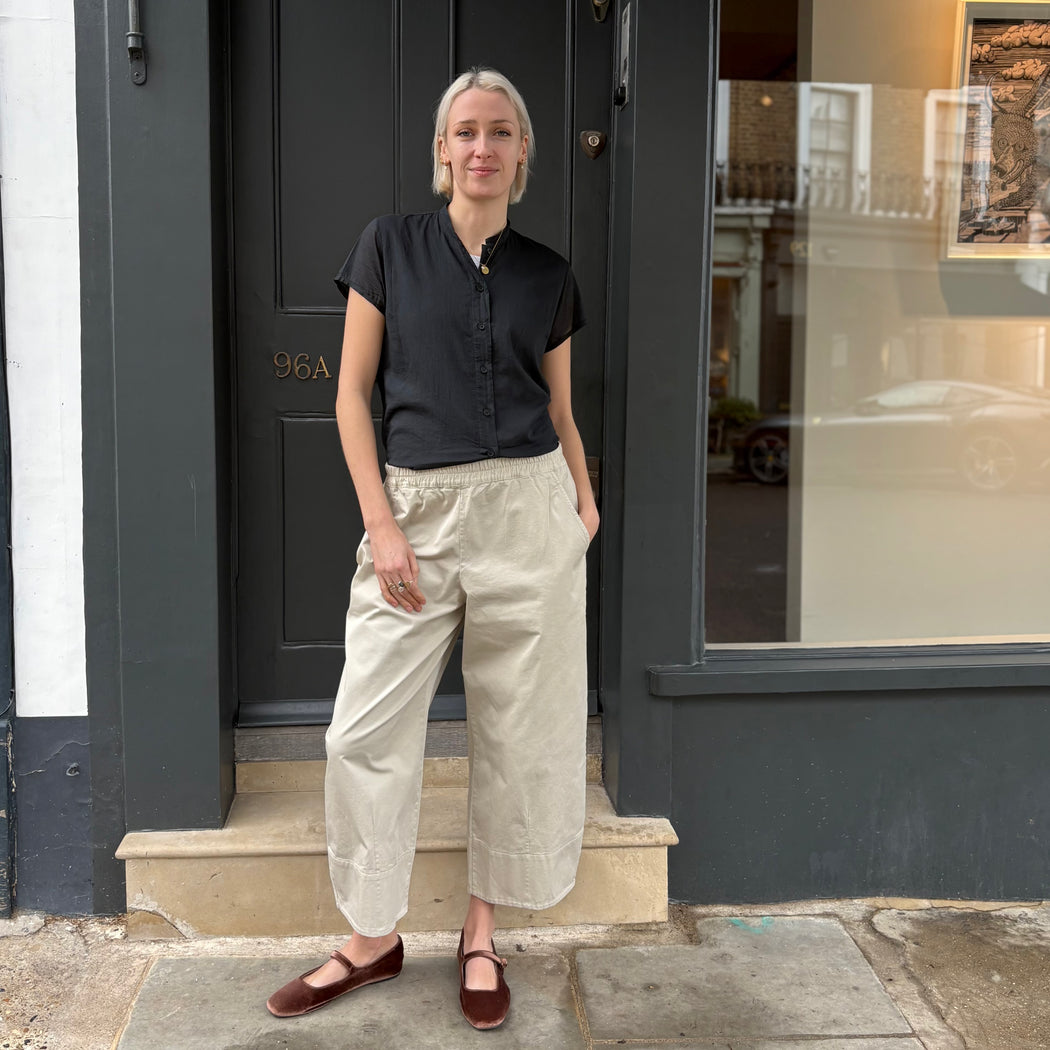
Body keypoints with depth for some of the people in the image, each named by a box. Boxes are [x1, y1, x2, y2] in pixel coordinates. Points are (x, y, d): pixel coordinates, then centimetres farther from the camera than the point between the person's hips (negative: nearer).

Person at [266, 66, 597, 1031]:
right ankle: (373, 939, 20)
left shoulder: (549, 275, 9)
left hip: (528, 510, 1)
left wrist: (585, 504, -3)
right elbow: (353, 390, 1)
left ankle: (482, 935, 24)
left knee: (517, 730, 6)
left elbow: (560, 410, 14)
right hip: (417, 508, -1)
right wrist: (382, 525, -8)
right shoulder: (390, 246, 4)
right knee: (367, 731, 0)